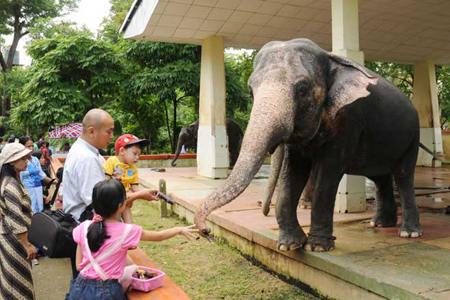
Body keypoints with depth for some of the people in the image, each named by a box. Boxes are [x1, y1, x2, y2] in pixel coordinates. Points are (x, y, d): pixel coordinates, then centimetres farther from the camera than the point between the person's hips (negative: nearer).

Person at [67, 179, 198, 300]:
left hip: (81, 288, 4)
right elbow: (159, 236, -2)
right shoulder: (126, 231, -17)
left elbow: (79, 265, 1)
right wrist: (180, 230, 15)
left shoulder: (84, 228, -8)